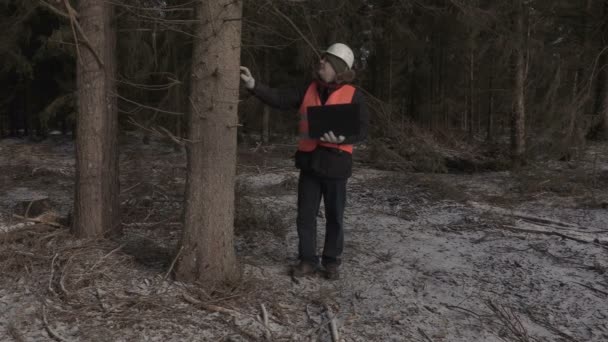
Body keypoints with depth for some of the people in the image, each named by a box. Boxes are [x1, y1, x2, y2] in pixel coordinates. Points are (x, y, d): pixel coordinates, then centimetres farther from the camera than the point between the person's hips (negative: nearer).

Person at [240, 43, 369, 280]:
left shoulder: (353, 96, -4)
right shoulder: (309, 90, 8)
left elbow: (362, 130, -7)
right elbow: (279, 99, 1)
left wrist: (342, 138, -26)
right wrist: (253, 85, -11)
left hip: (335, 163, -4)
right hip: (309, 161, 4)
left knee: (334, 217, 9)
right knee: (305, 215, 7)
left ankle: (332, 261, 23)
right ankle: (307, 260, 20)